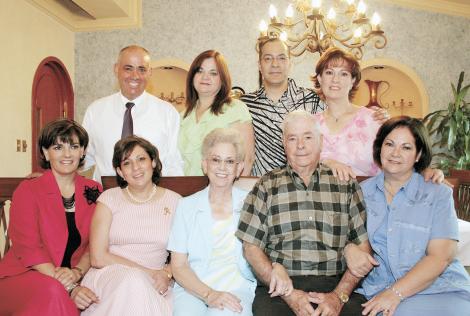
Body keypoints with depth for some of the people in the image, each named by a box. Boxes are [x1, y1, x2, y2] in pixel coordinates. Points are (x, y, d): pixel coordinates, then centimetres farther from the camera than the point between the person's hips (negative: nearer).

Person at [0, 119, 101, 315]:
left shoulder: (93, 191, 8)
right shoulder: (28, 191, -2)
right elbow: (28, 249, -10)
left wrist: (77, 272, -15)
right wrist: (69, 288, -21)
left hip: (72, 284, 2)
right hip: (22, 277, -2)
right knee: (53, 293, -34)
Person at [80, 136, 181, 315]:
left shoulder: (174, 201, 7)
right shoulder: (109, 198, 4)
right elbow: (98, 258, -3)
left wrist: (167, 275, -15)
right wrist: (149, 273, -9)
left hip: (152, 286, 0)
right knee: (134, 281, -34)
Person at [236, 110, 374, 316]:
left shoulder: (346, 185, 11)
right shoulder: (266, 187, 9)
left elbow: (364, 247, 6)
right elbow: (251, 247, 3)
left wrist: (339, 295, -7)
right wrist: (288, 293, -7)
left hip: (337, 286, 1)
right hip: (280, 290, -1)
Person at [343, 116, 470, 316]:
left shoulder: (439, 195, 1)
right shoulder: (362, 191, 8)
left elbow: (440, 257, -7)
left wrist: (396, 293, -18)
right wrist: (348, 249, -14)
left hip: (440, 290, -2)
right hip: (378, 290, 2)